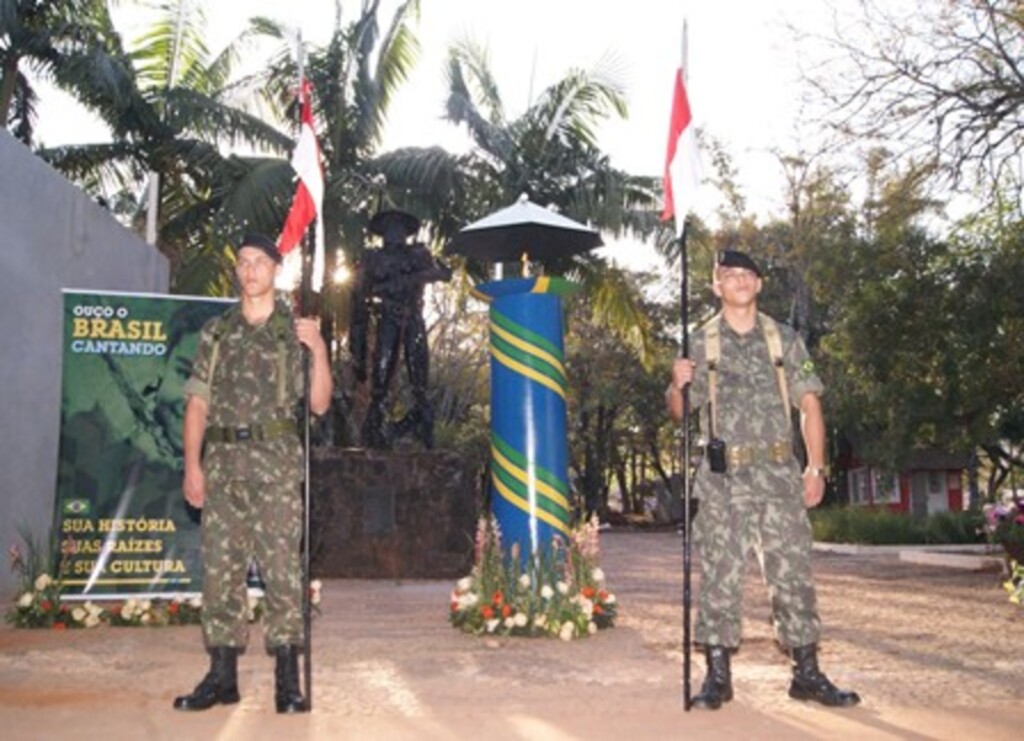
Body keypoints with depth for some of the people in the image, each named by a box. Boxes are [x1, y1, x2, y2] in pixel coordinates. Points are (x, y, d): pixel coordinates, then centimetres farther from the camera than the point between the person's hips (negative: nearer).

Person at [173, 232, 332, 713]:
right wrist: (192, 465, 1)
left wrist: (319, 351, -11)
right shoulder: (216, 332, 14)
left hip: (275, 462, -3)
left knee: (281, 566, -6)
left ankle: (287, 678, -1)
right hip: (222, 462, 3)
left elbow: (318, 404, 3)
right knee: (219, 567, 4)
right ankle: (222, 676, 13)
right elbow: (197, 403, 11)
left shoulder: (295, 331, 7)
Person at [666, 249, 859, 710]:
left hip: (779, 474, 1)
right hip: (723, 479, -1)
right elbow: (678, 413, 9)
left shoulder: (784, 340, 9)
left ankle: (807, 674, 12)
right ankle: (717, 675, 7)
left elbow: (810, 405, 7)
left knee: (792, 572, 3)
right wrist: (678, 385, -14)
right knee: (719, 574, 0)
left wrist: (815, 468, -2)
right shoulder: (700, 343, 7)